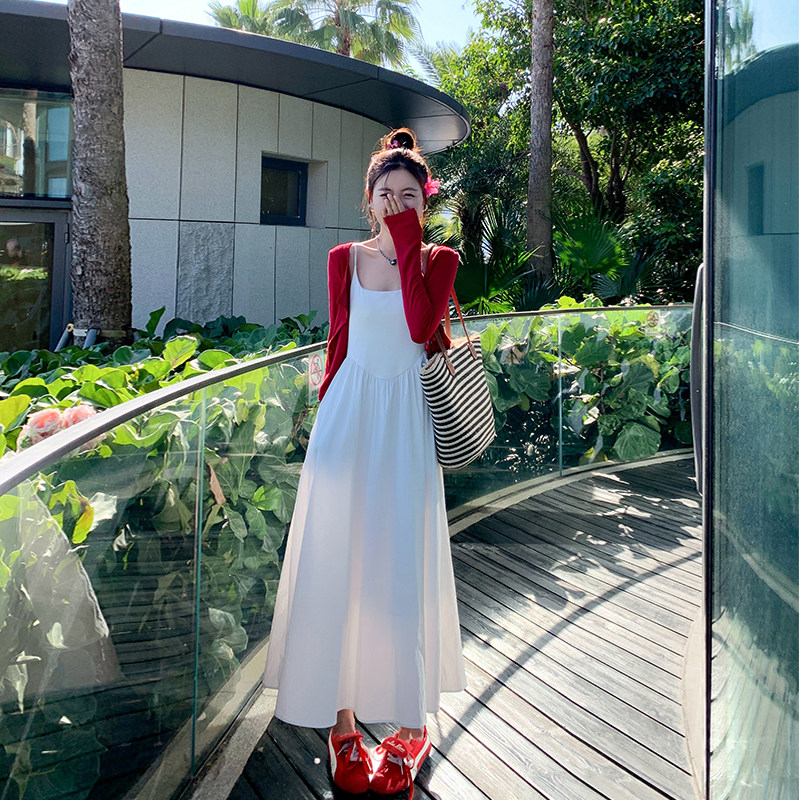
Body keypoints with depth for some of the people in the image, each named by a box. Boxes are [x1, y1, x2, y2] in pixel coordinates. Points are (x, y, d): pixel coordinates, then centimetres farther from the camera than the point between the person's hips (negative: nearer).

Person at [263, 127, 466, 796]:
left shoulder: (439, 260, 3)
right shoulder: (346, 259, 9)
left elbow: (421, 328, -16)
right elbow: (339, 344, 12)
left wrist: (407, 245, -12)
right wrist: (328, 414, 8)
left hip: (407, 420, -2)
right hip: (348, 415, 2)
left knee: (402, 566, 2)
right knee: (338, 562, 3)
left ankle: (410, 724, 18)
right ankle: (341, 721, 17)